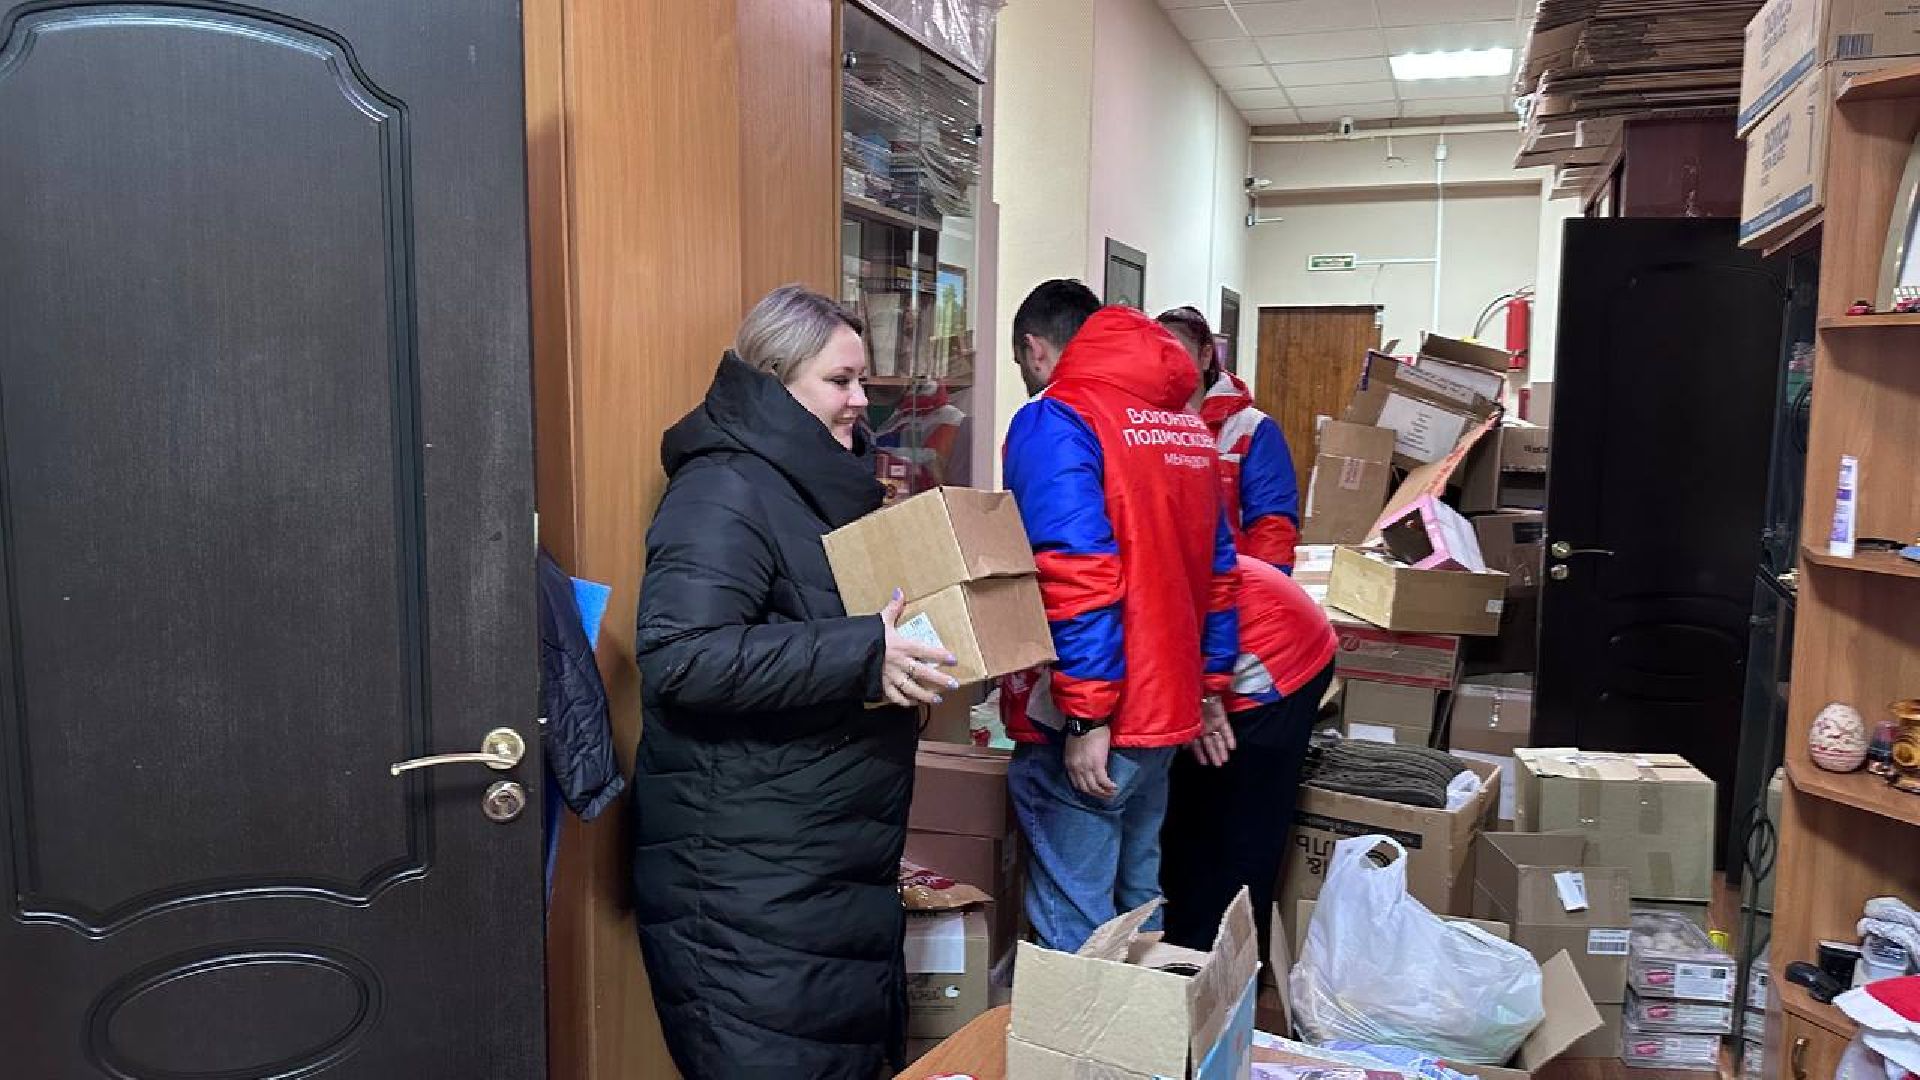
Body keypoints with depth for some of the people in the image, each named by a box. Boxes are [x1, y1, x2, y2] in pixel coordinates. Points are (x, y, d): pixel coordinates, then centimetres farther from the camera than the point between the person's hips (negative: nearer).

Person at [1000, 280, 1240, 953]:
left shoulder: (1054, 422, -12)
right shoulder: (1186, 424, 13)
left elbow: (1079, 575, -23)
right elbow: (1217, 568, 17)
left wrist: (1086, 716, -21)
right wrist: (1211, 689, 21)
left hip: (1090, 724, -8)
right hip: (1165, 712, 9)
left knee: (1072, 924, 1)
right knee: (1136, 897, 22)